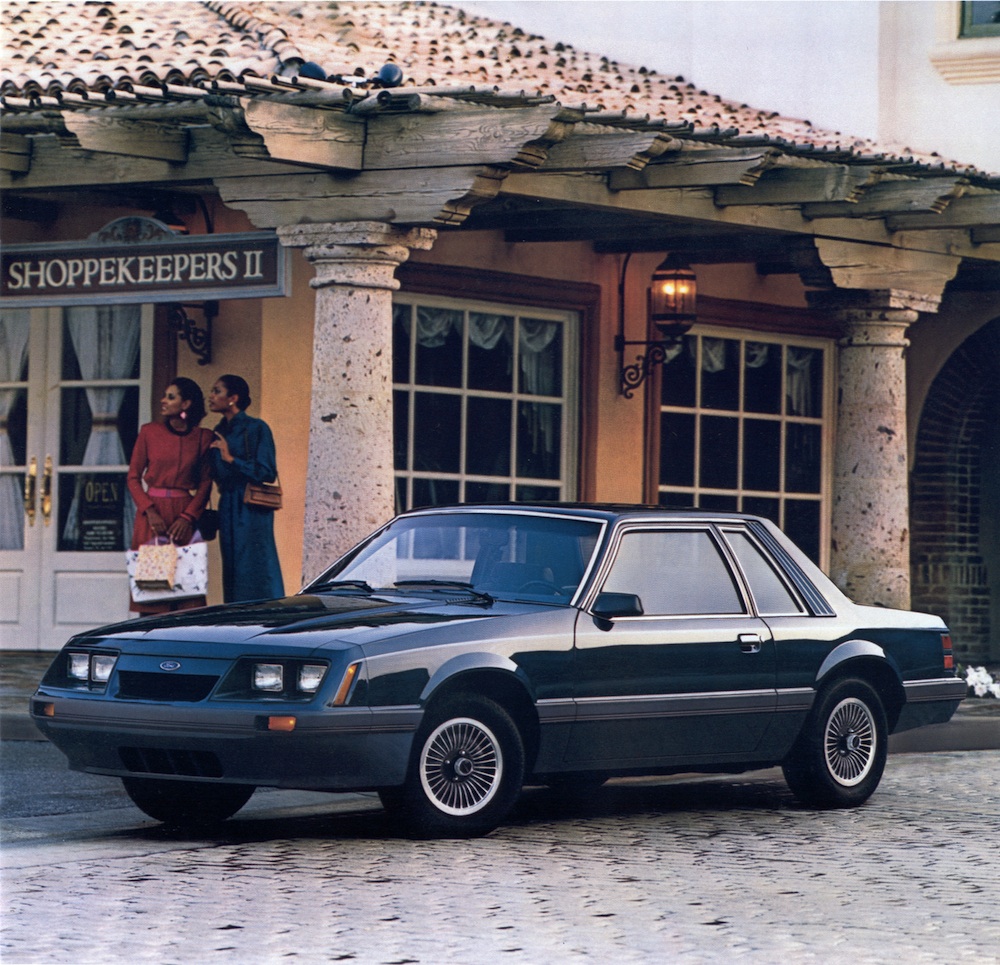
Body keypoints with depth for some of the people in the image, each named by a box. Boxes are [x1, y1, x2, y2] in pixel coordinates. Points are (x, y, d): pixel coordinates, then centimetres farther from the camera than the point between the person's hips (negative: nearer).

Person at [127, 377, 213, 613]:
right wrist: (150, 512, -9)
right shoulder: (149, 432, 4)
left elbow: (205, 482, 5)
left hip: (185, 514, 0)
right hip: (151, 512, 0)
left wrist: (188, 516, -8)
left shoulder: (203, 437, 4)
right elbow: (133, 477, 5)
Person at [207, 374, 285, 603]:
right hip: (228, 509, 7)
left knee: (257, 577, -7)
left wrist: (232, 459, -19)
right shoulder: (219, 432, 13)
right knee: (233, 573, 7)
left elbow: (267, 472, -13)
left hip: (252, 511, -7)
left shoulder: (257, 429, -8)